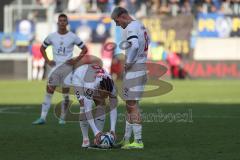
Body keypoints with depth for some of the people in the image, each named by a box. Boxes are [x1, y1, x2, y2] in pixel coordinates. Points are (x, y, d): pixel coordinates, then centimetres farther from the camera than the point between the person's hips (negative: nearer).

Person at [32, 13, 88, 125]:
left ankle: (62, 118, 11)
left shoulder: (73, 37, -1)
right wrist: (47, 60, 7)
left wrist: (76, 60, -4)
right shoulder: (52, 36, 5)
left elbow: (84, 49, 6)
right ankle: (43, 118, -2)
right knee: (49, 92, -3)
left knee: (65, 94, 2)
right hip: (55, 67, 2)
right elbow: (42, 48, 19)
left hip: (67, 67, -2)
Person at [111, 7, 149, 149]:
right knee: (130, 104, 16)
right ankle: (126, 140, 22)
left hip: (134, 68, -10)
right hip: (141, 67, 10)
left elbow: (135, 46, -32)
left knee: (132, 105, -7)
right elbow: (147, 41, 31)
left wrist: (128, 63, -19)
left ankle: (138, 141, -8)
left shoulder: (131, 28, -15)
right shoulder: (140, 25, 15)